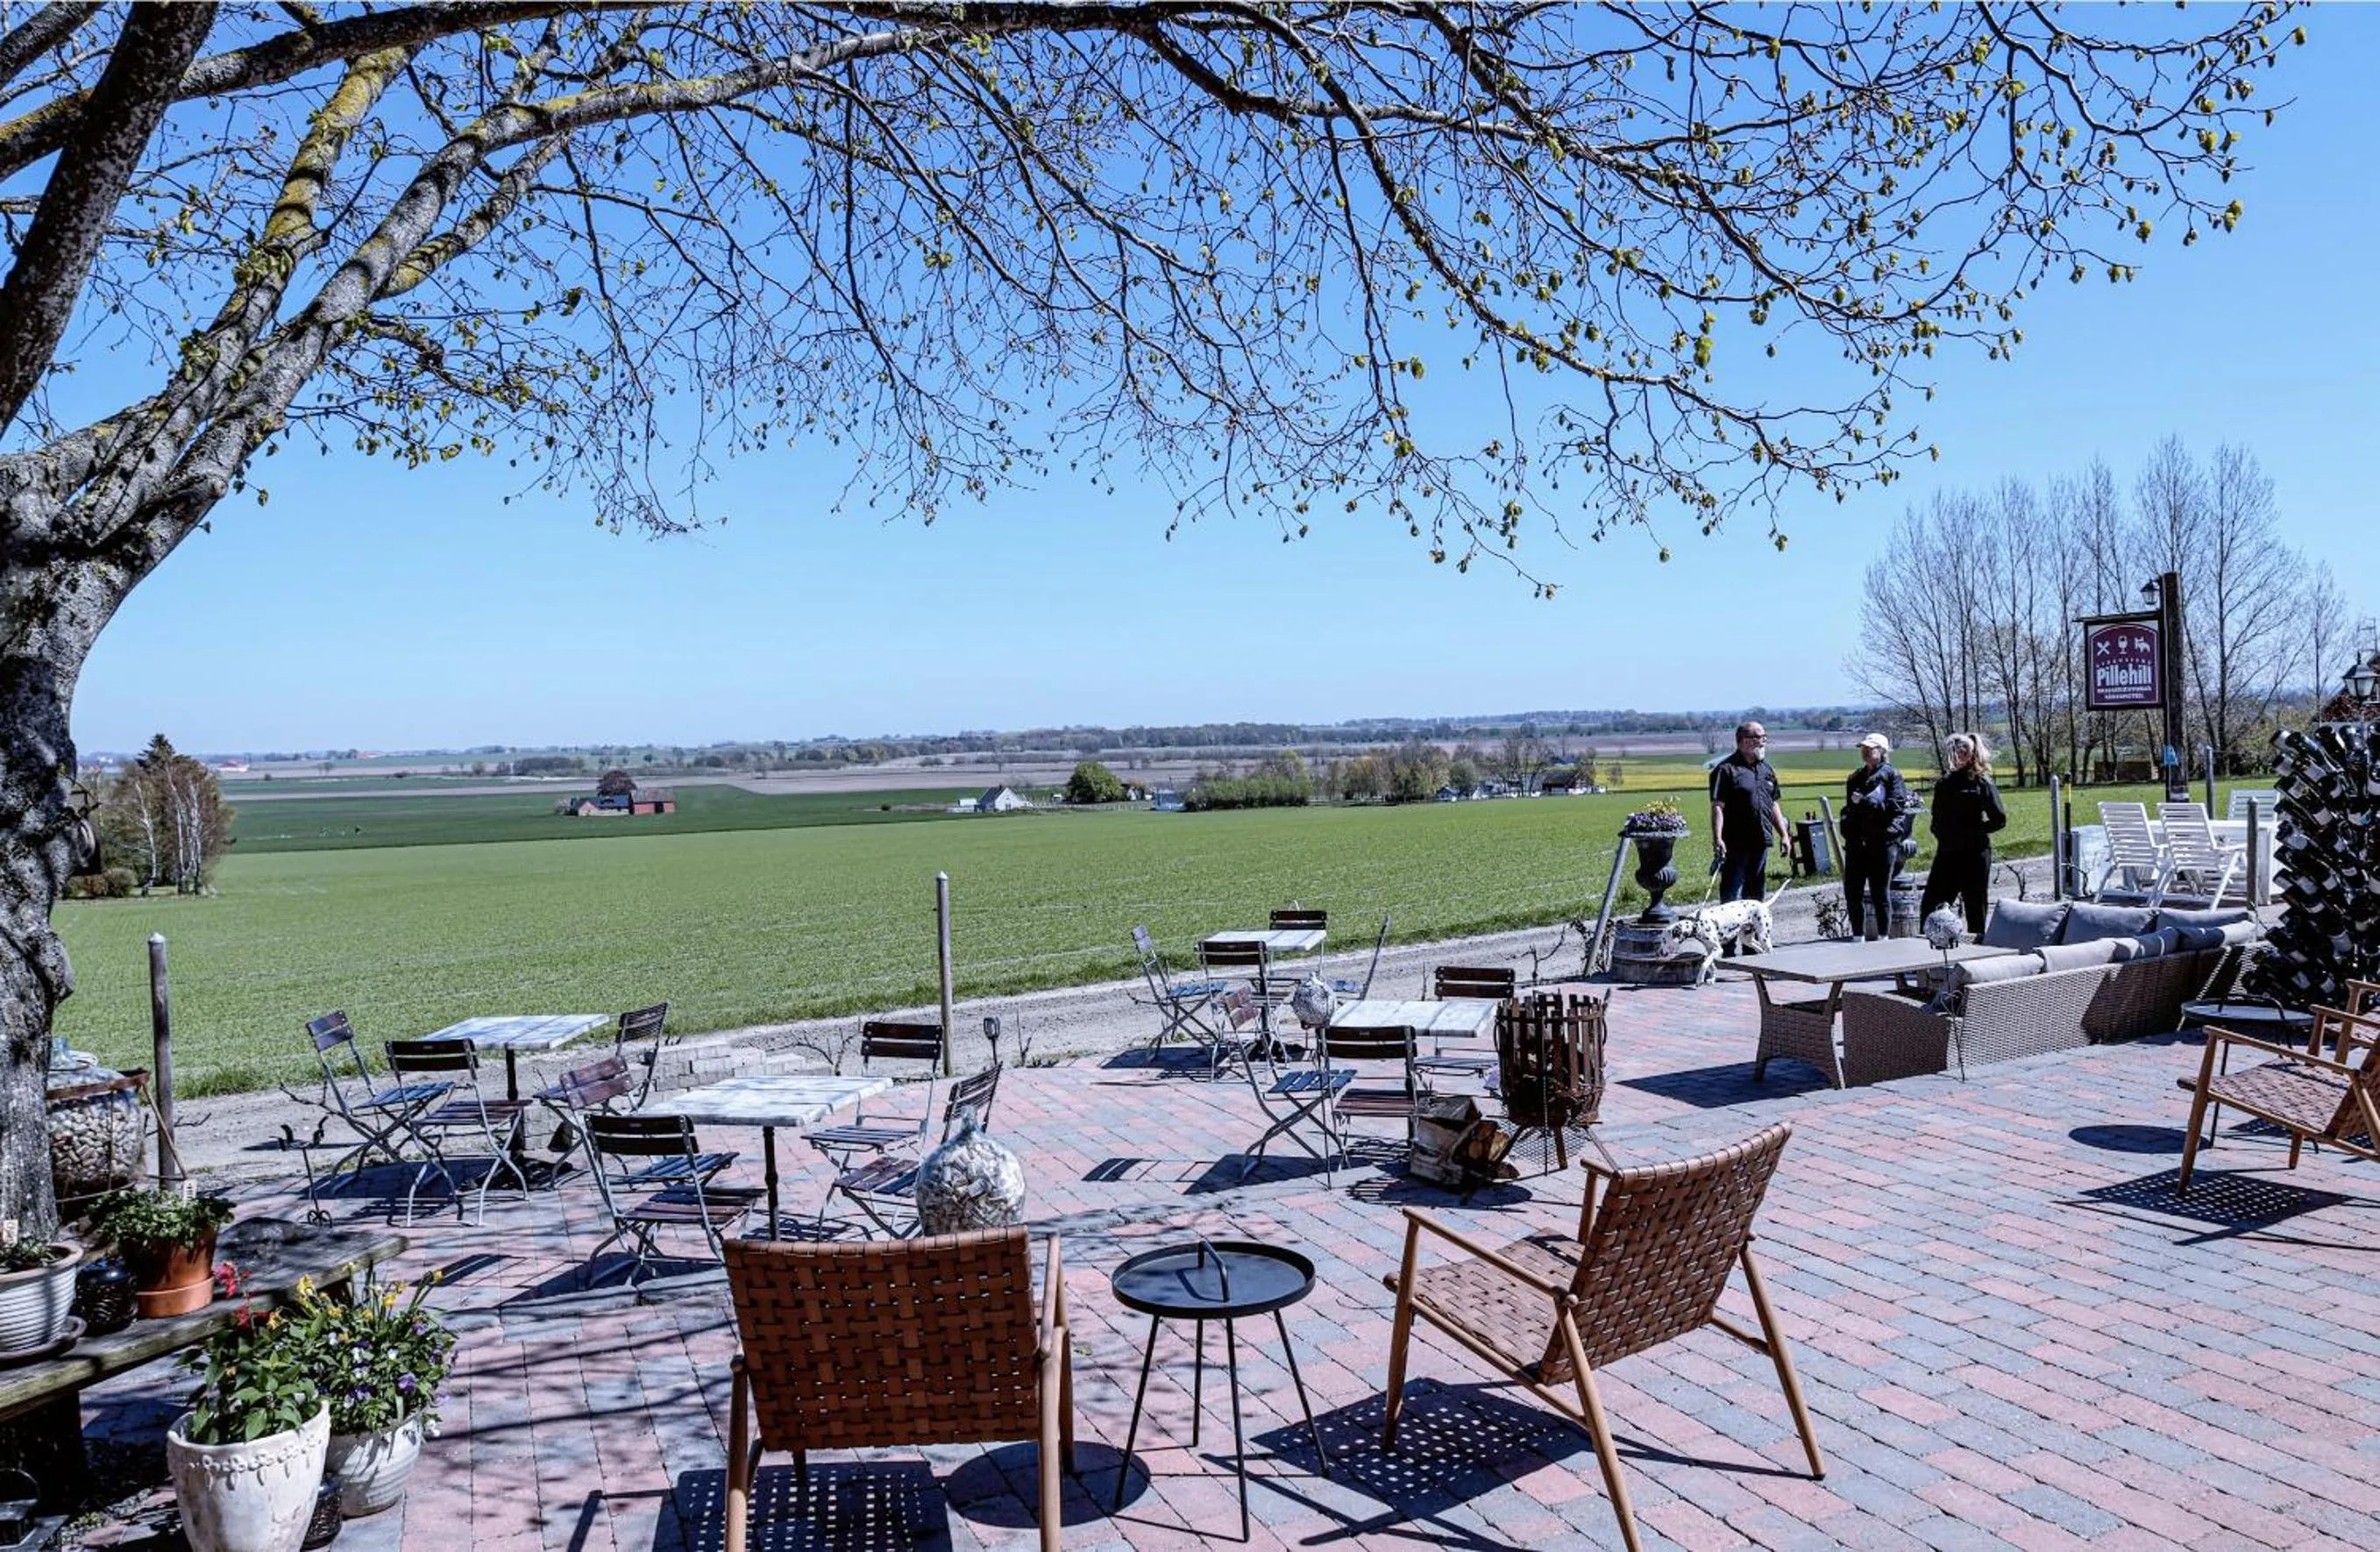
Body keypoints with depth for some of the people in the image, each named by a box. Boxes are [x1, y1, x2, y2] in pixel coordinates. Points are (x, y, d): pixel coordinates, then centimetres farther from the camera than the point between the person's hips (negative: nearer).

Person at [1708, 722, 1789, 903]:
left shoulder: (1766, 769, 15)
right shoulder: (1726, 769, -9)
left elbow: (1774, 805, 21)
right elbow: (1717, 806, -14)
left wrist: (1783, 835, 17)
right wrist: (1717, 839, -22)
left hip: (1761, 842, 7)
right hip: (1736, 843, -7)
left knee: (1756, 892, 15)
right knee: (1732, 895, -5)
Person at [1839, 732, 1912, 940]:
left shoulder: (1891, 775, -3)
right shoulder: (1856, 777, 18)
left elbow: (1896, 806, -14)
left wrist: (1864, 802, -17)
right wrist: (1847, 828, 8)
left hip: (1882, 843, -6)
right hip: (1856, 843, 6)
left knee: (1880, 892, 2)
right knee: (1852, 891, 6)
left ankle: (1883, 936, 11)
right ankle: (1858, 935, 17)